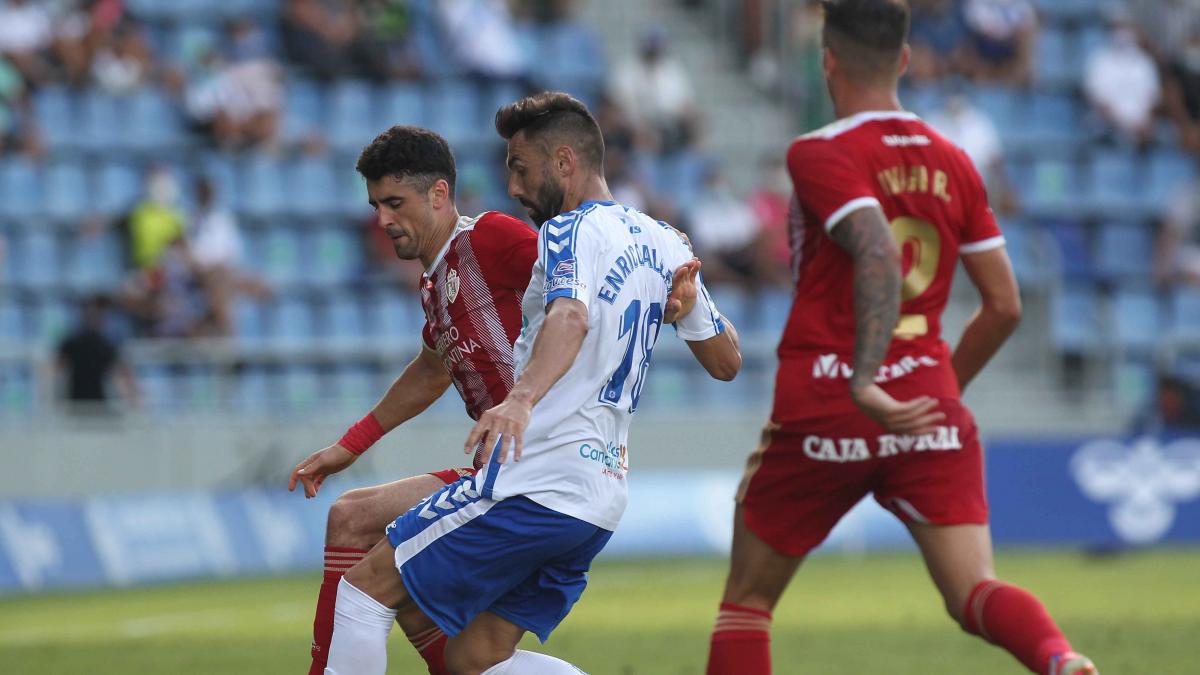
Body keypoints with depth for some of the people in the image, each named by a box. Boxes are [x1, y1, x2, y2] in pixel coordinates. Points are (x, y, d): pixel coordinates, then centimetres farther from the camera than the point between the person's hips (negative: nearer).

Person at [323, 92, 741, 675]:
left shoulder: (570, 230, -8)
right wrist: (685, 297, 37)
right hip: (603, 495, 9)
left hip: (534, 483, -9)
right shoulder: (661, 242, 16)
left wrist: (523, 398, -47)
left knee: (365, 590, -1)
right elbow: (726, 360, 22)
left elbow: (571, 318, -31)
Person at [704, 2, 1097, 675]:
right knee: (974, 594, -6)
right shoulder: (953, 164, 11)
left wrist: (865, 385, -30)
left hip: (822, 416, -4)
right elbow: (1005, 306, 12)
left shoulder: (818, 155, -6)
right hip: (931, 406, 4)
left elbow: (878, 259, -23)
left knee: (747, 598, 13)